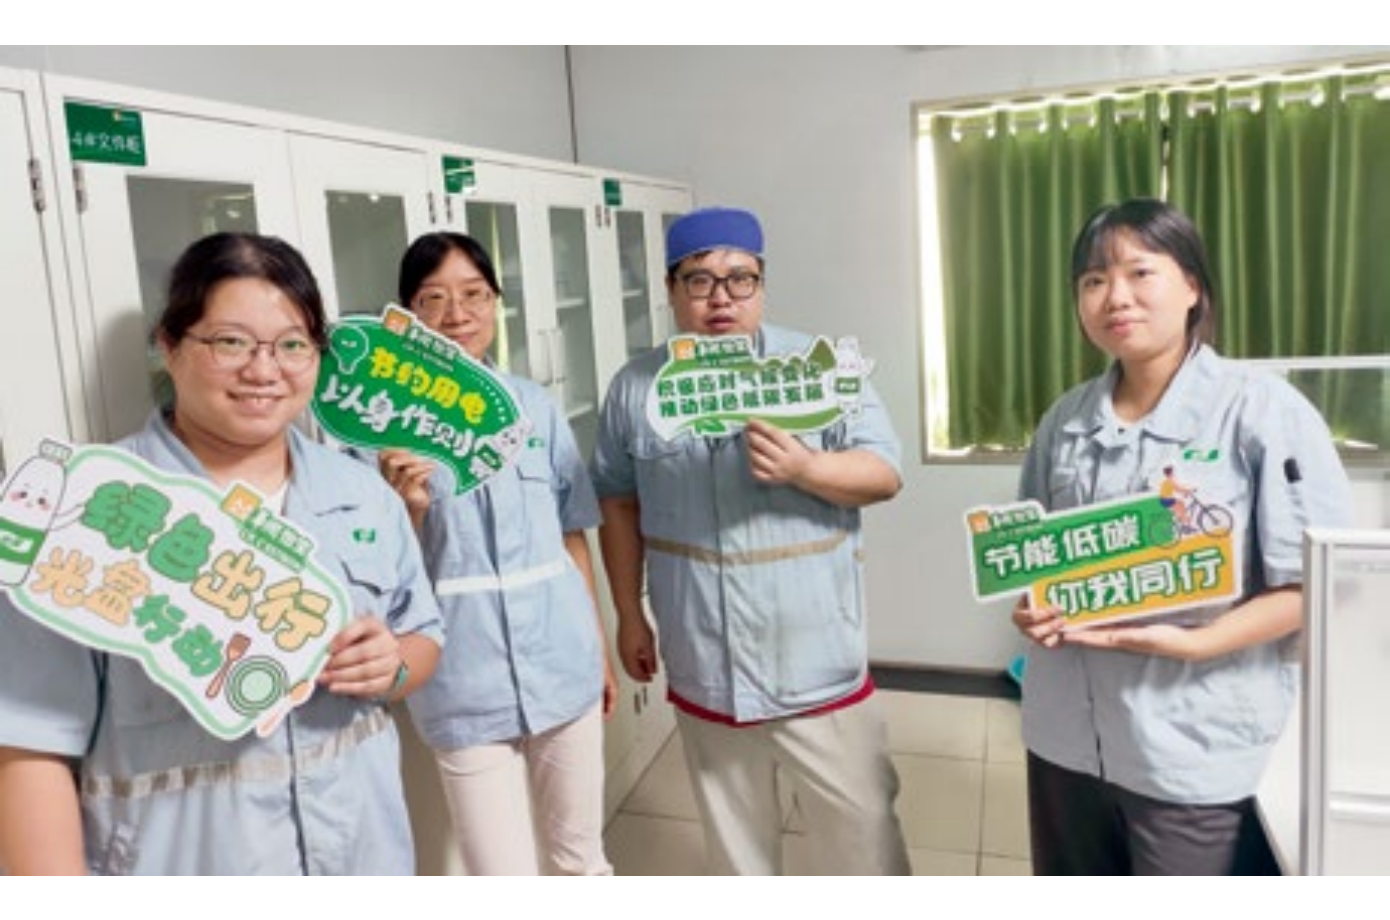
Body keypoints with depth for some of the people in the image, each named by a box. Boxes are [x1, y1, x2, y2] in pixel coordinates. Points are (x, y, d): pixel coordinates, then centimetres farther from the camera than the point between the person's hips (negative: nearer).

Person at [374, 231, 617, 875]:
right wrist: (408, 507, -24)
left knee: (580, 856, 19)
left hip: (564, 663, 4)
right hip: (467, 683, -3)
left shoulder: (535, 406, 4)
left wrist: (600, 646, 15)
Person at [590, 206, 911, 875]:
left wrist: (803, 468, -27)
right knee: (735, 842, 23)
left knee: (863, 838, 12)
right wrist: (630, 616, 6)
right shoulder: (634, 388, 1)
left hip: (817, 668, -2)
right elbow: (618, 501, 7)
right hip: (702, 672, 2)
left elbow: (884, 473, -8)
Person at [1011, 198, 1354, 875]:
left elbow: (1318, 581, -12)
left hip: (1201, 756, -4)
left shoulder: (1262, 410, -11)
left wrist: (1194, 643, -23)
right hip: (1067, 739, 5)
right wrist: (1029, 609, -6)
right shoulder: (1065, 420, 5)